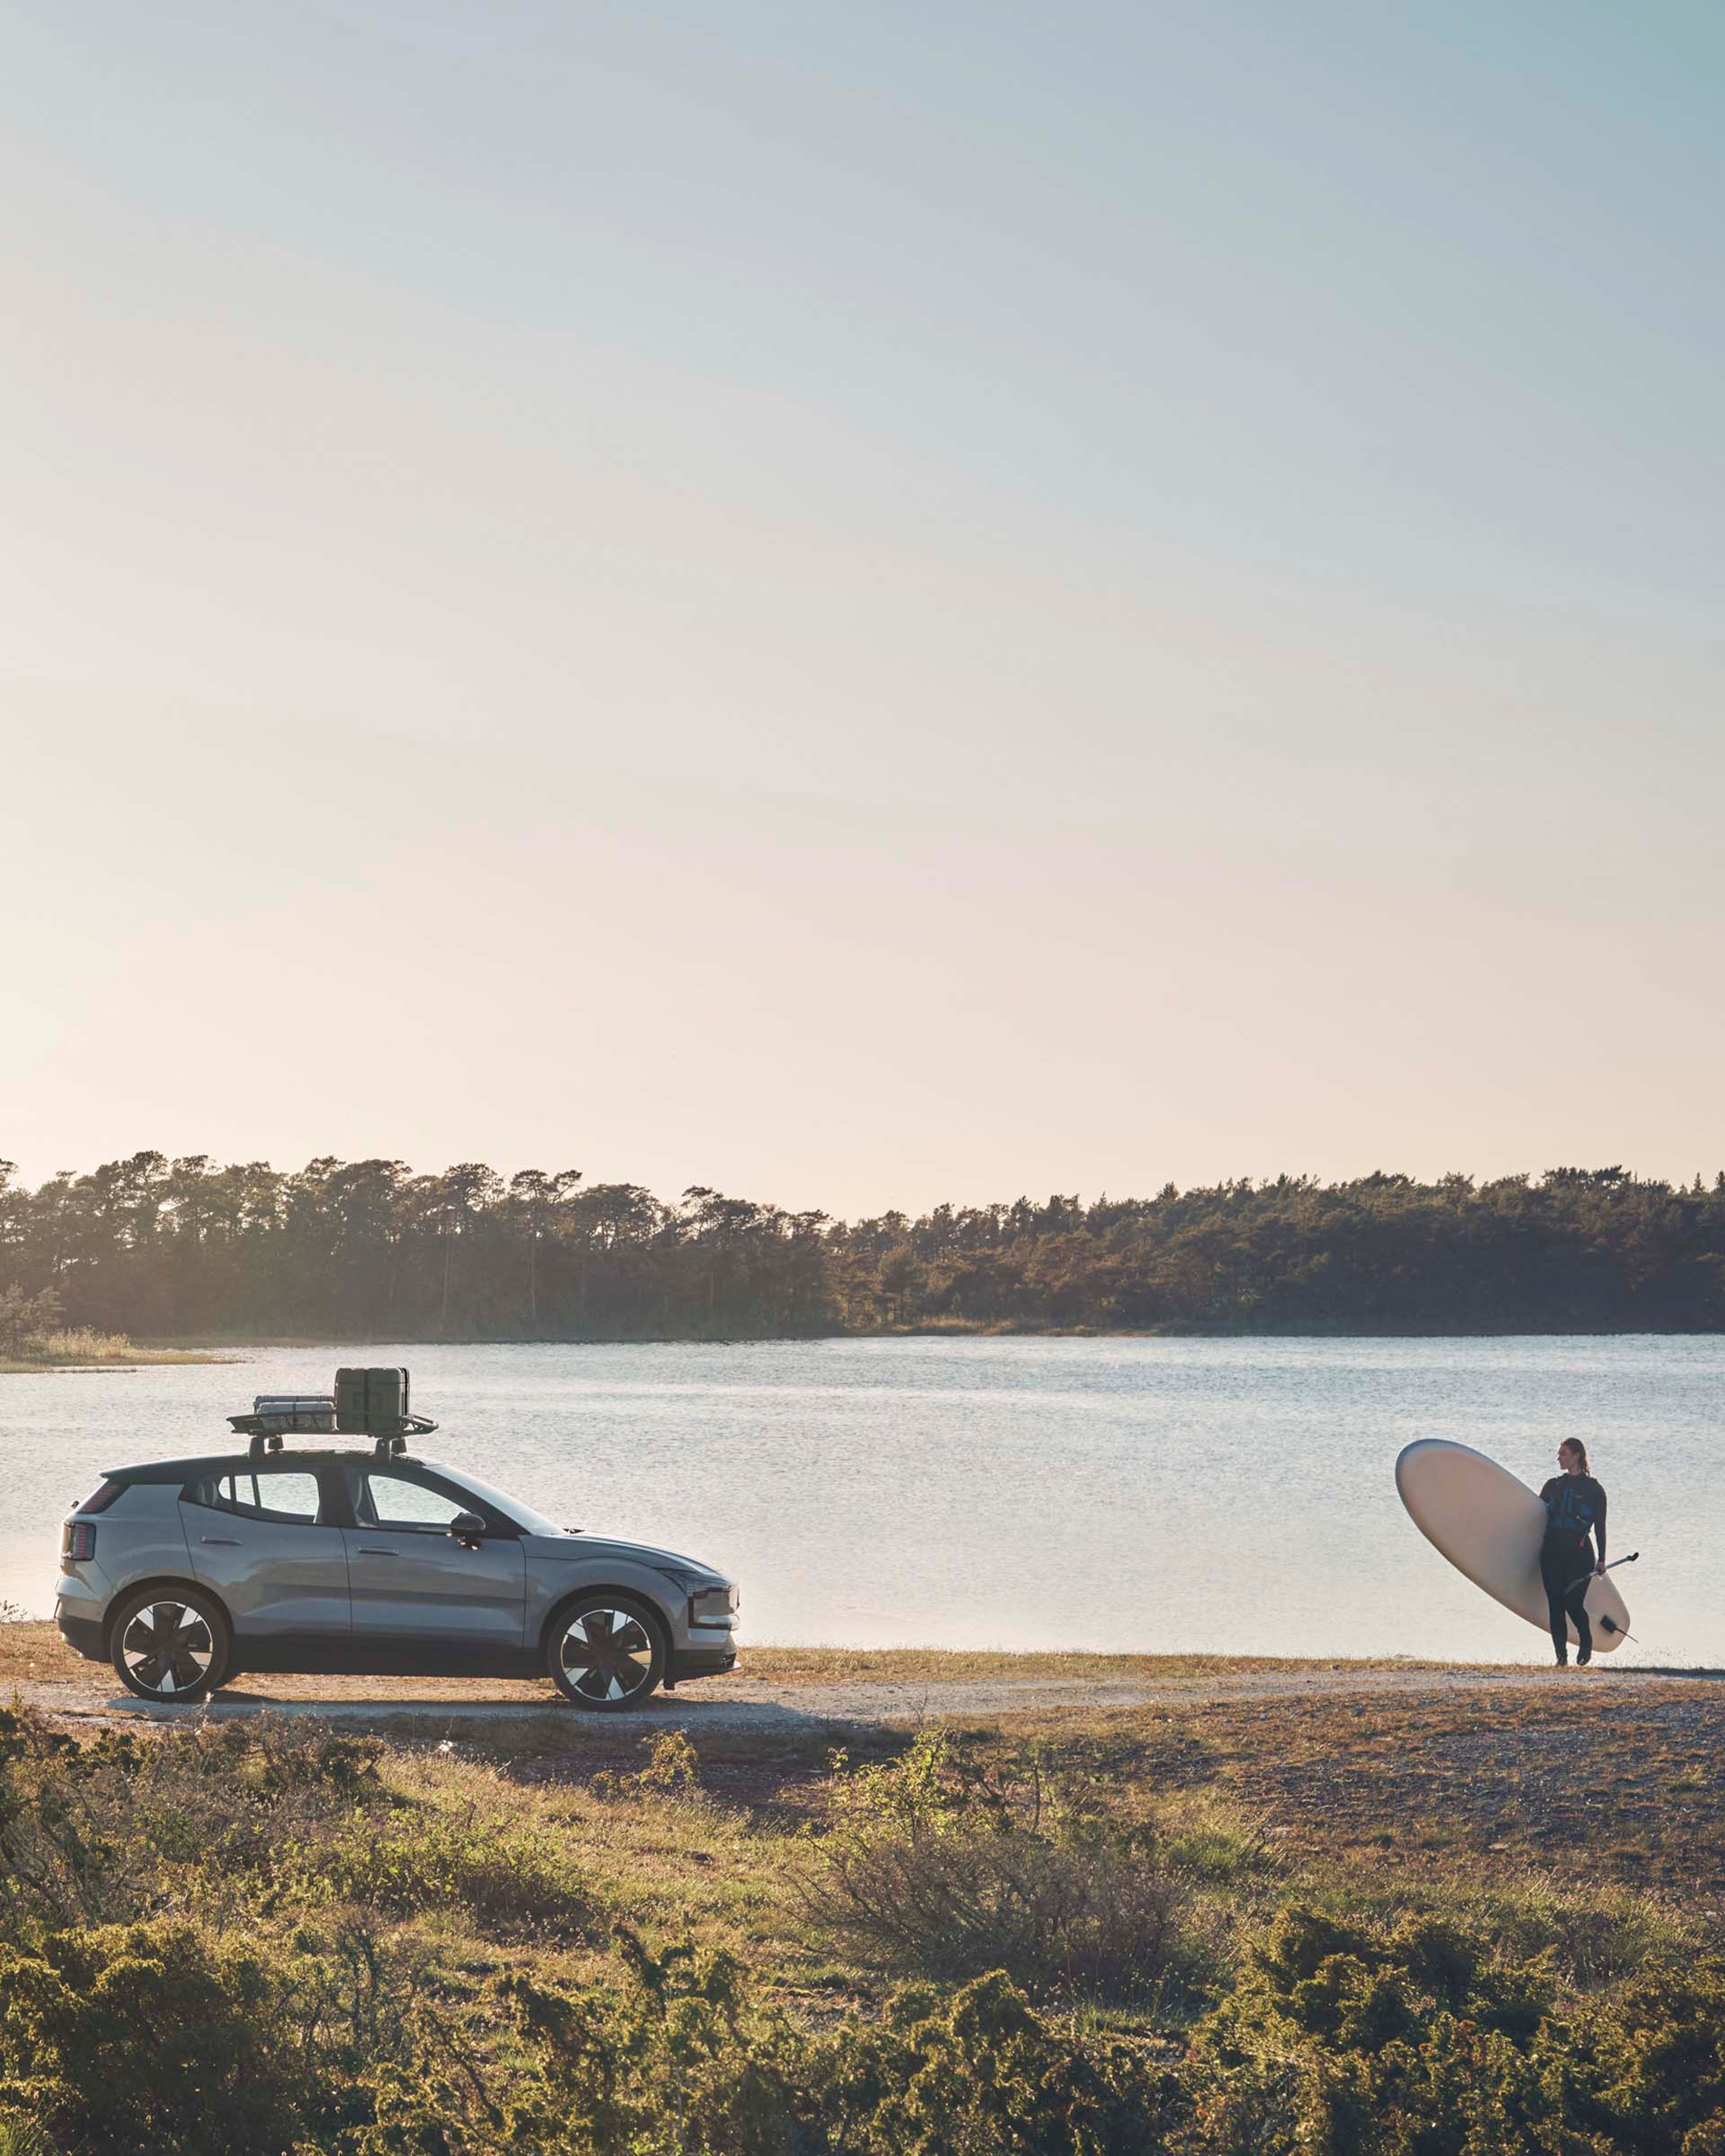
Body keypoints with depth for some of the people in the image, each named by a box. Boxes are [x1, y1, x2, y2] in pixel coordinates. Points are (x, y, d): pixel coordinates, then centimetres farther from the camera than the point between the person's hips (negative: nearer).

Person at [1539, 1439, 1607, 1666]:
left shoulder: (1593, 1490, 4)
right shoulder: (1553, 1486, 15)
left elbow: (1600, 1528, 3)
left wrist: (1602, 1560, -2)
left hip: (1579, 1552, -4)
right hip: (1552, 1550, 4)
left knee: (1573, 1604, -11)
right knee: (1556, 1605, -3)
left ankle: (1587, 1644, 16)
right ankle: (1561, 1655, 3)